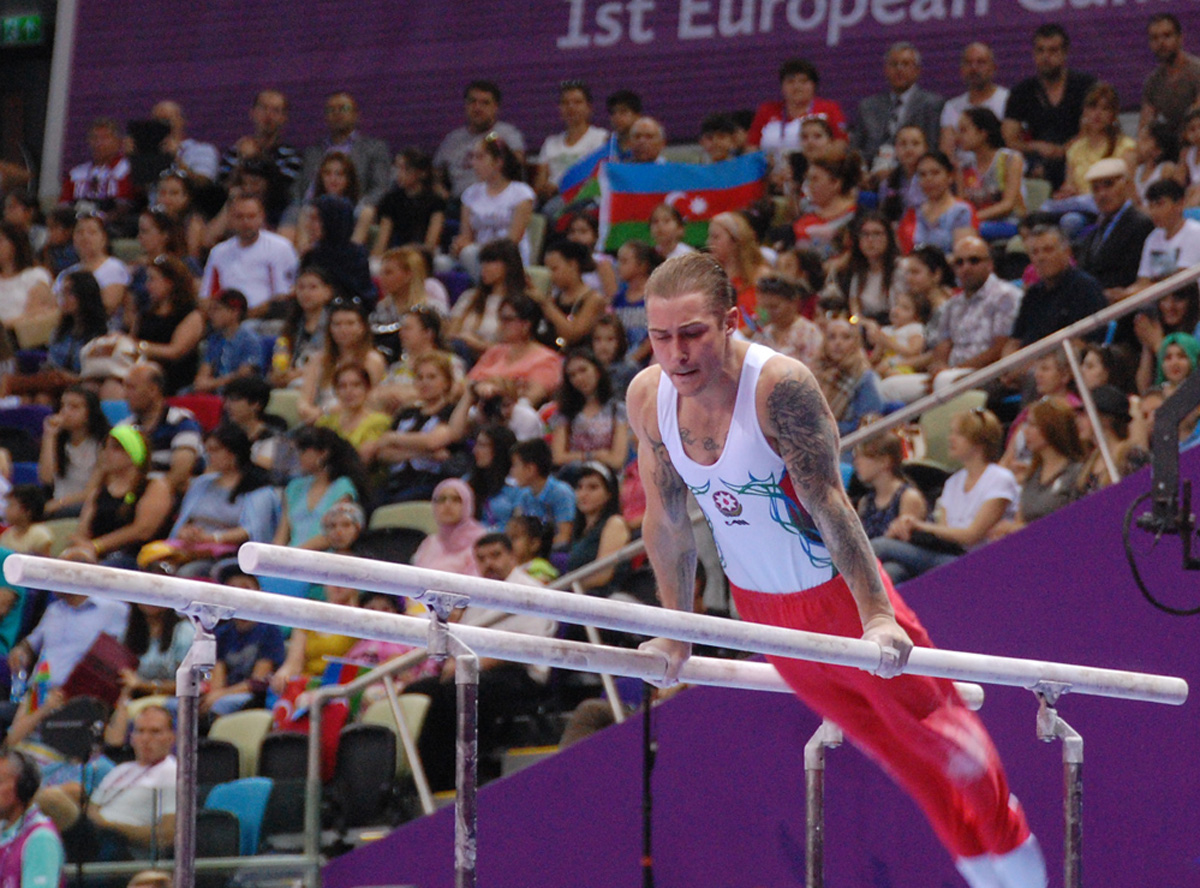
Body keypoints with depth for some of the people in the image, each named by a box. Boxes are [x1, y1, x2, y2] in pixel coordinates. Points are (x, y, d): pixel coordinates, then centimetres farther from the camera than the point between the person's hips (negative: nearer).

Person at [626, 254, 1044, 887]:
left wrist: (877, 615, -29)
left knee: (932, 728, 12)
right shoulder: (647, 397, -13)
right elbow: (666, 519, 0)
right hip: (759, 605, 5)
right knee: (881, 742, 22)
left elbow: (828, 503, -28)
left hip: (836, 591, -5)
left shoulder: (780, 385, -30)